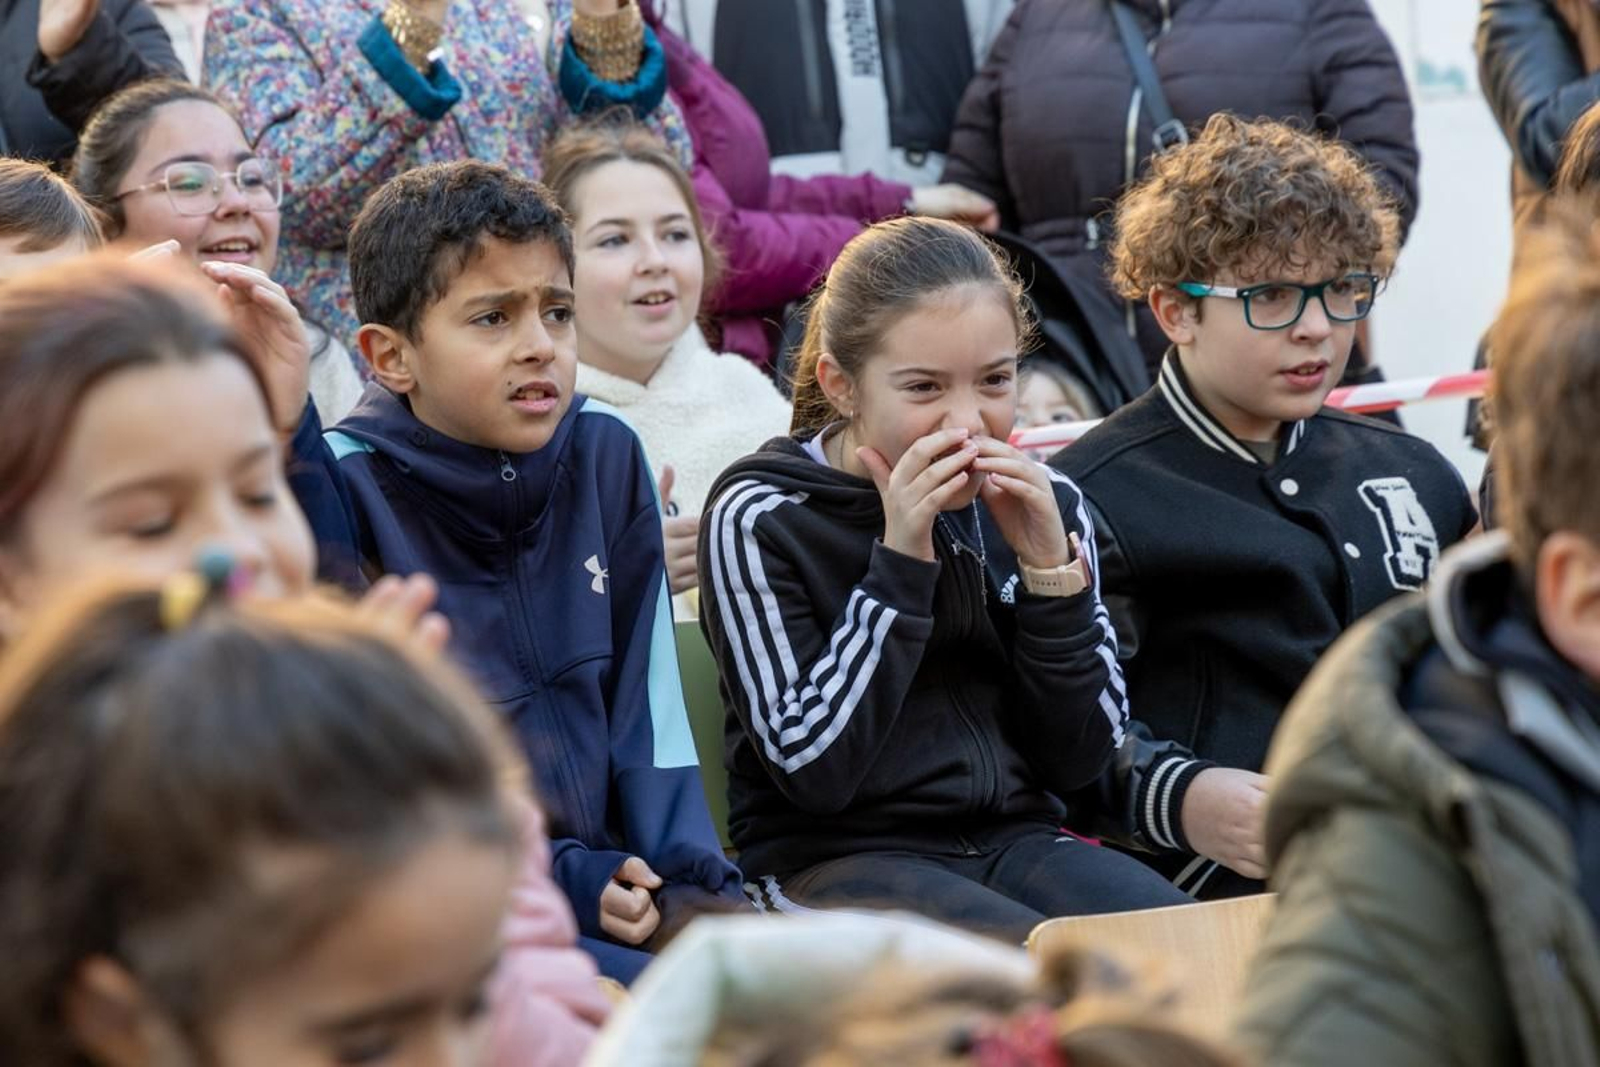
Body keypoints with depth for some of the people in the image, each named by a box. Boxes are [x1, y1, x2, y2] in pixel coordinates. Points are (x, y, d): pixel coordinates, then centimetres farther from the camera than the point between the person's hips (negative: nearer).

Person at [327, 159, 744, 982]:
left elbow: (646, 702, 12)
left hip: (616, 879, 6)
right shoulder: (341, 489, -10)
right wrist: (565, 885, -13)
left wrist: (681, 872, -5)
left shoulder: (605, 455, 8)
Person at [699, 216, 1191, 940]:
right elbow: (812, 769, -15)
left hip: (1016, 842, 5)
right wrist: (902, 559, -18)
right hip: (832, 857, -5)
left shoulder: (1045, 504, 7)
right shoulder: (761, 521, -6)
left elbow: (1079, 760, 4)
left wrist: (1049, 566, -9)